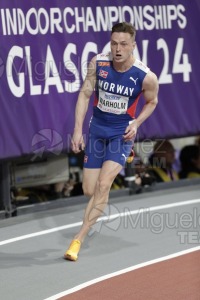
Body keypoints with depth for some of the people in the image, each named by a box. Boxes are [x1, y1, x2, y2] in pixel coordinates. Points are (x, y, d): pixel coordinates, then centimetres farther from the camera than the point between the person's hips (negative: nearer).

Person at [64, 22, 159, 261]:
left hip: (122, 133, -3)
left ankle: (78, 239, -14)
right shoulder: (98, 63, -14)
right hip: (97, 129, 3)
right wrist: (78, 129, -10)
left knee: (103, 185, -20)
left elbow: (152, 101, 3)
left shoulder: (146, 77, -18)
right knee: (89, 190, 4)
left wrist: (137, 123, -12)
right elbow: (84, 94, -4)